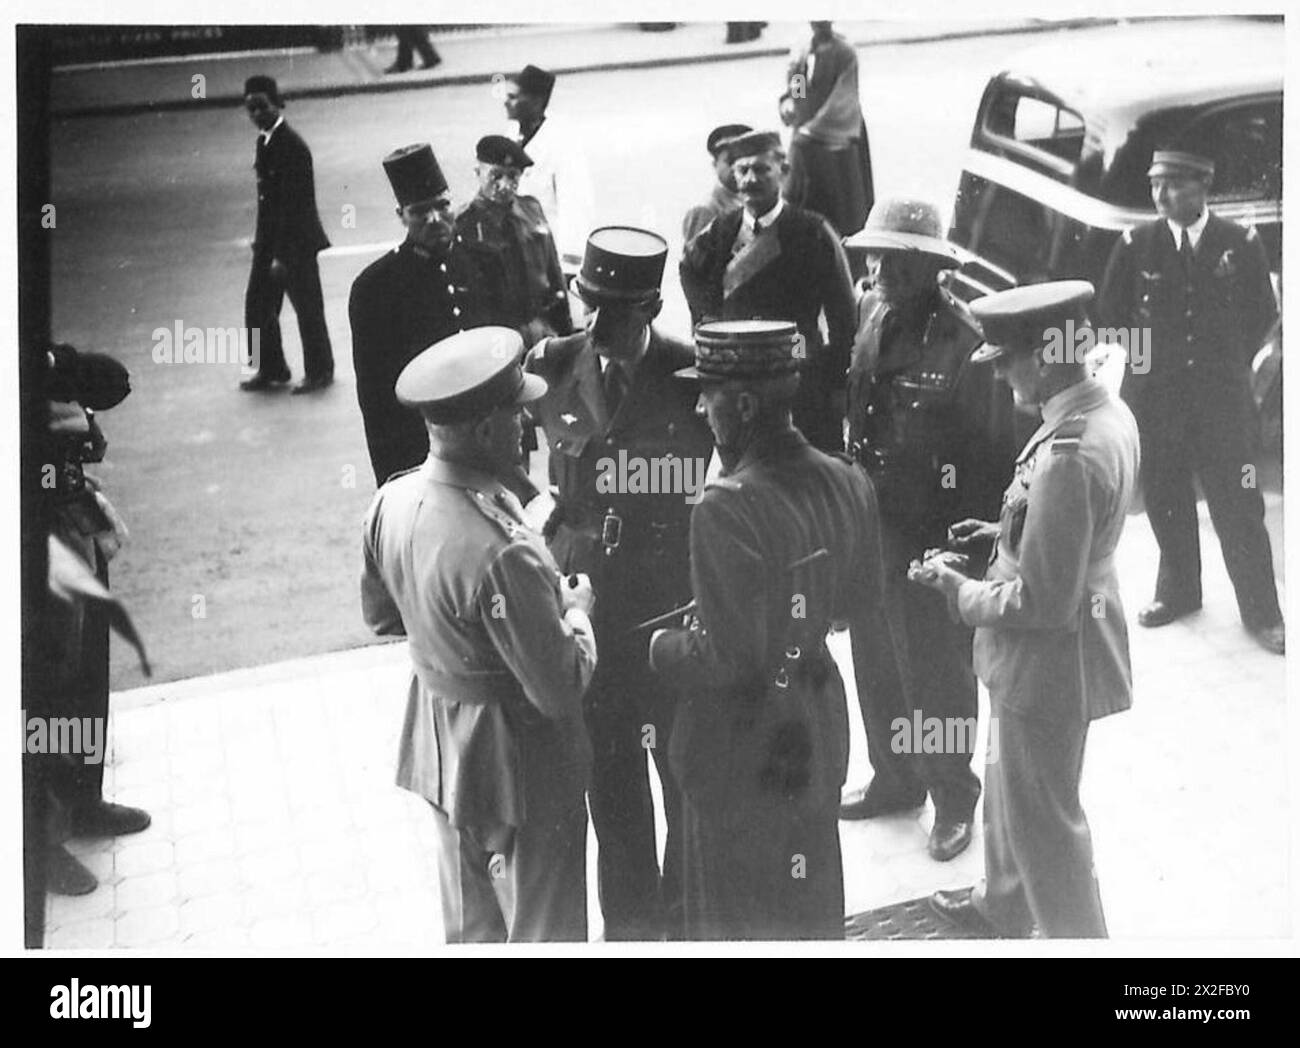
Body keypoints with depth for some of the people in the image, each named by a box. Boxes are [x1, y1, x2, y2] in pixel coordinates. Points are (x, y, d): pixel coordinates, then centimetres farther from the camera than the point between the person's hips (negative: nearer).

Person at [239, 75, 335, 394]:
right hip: (270, 238, 8)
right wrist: (261, 238, 12)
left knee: (307, 308, 5)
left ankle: (319, 371, 20)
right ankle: (270, 369, 25)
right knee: (258, 306, 11)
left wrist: (282, 255, -21)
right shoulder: (264, 141, 8)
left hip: (296, 241, -8)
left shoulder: (291, 146, -19)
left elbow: (294, 204, -21)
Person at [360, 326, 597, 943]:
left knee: (469, 925, 27)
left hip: (438, 747, 8)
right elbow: (561, 689, -26)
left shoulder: (393, 502, -10)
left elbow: (380, 616, 8)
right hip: (517, 766, -8)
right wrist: (576, 610, -10)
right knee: (541, 931, 14)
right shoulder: (501, 552, -35)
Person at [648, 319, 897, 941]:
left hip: (741, 748, -7)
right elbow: (864, 605, 7)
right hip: (819, 726, 7)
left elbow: (726, 659, -26)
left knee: (738, 917, 13)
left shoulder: (727, 508, -27)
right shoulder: (849, 484, -5)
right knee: (811, 901, 26)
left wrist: (658, 647, -9)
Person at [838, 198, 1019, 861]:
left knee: (937, 675, 10)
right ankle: (894, 781, 41)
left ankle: (953, 799, 31)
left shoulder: (965, 342, -20)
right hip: (869, 526, 7)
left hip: (935, 537, -6)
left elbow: (992, 452, -16)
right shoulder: (867, 316, 1)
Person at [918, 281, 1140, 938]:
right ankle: (1003, 908, 50)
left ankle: (1075, 936, 31)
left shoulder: (1068, 454, -32)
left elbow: (1043, 603, -29)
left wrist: (958, 588, -16)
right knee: (1010, 787, 29)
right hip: (1068, 642, 10)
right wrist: (1005, 532, 7)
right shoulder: (1108, 411, -2)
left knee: (1043, 816, 11)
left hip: (1047, 661, -10)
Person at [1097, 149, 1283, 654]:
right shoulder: (1135, 244, -3)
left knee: (1239, 507, 0)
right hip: (1154, 398, 1)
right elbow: (1112, 312, 10)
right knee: (1165, 501, 12)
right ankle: (1178, 593, 32)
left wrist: (1226, 363, 7)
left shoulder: (1242, 244, -4)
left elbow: (1263, 313, 8)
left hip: (1224, 398, -1)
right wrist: (1153, 356, 10)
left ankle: (1261, 612, 14)